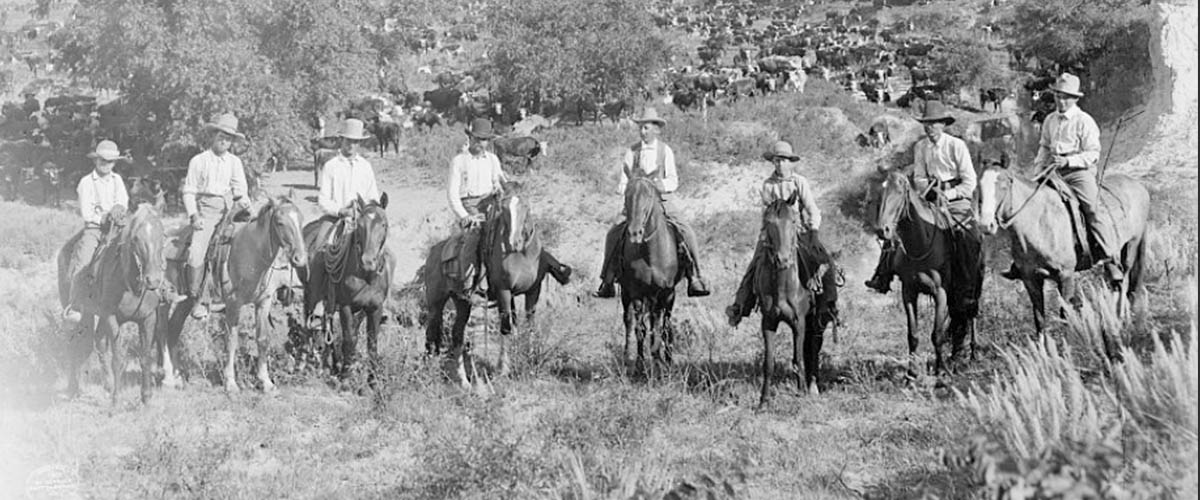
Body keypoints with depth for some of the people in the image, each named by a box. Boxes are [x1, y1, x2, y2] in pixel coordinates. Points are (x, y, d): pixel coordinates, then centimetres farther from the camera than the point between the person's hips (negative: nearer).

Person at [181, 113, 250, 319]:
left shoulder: (234, 162, 14)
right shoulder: (199, 161, 6)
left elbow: (240, 188, 11)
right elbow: (189, 191, 4)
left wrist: (242, 200, -12)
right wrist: (194, 215, -8)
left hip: (229, 209, 3)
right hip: (205, 210, -3)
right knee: (197, 253, -17)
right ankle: (197, 300, -7)